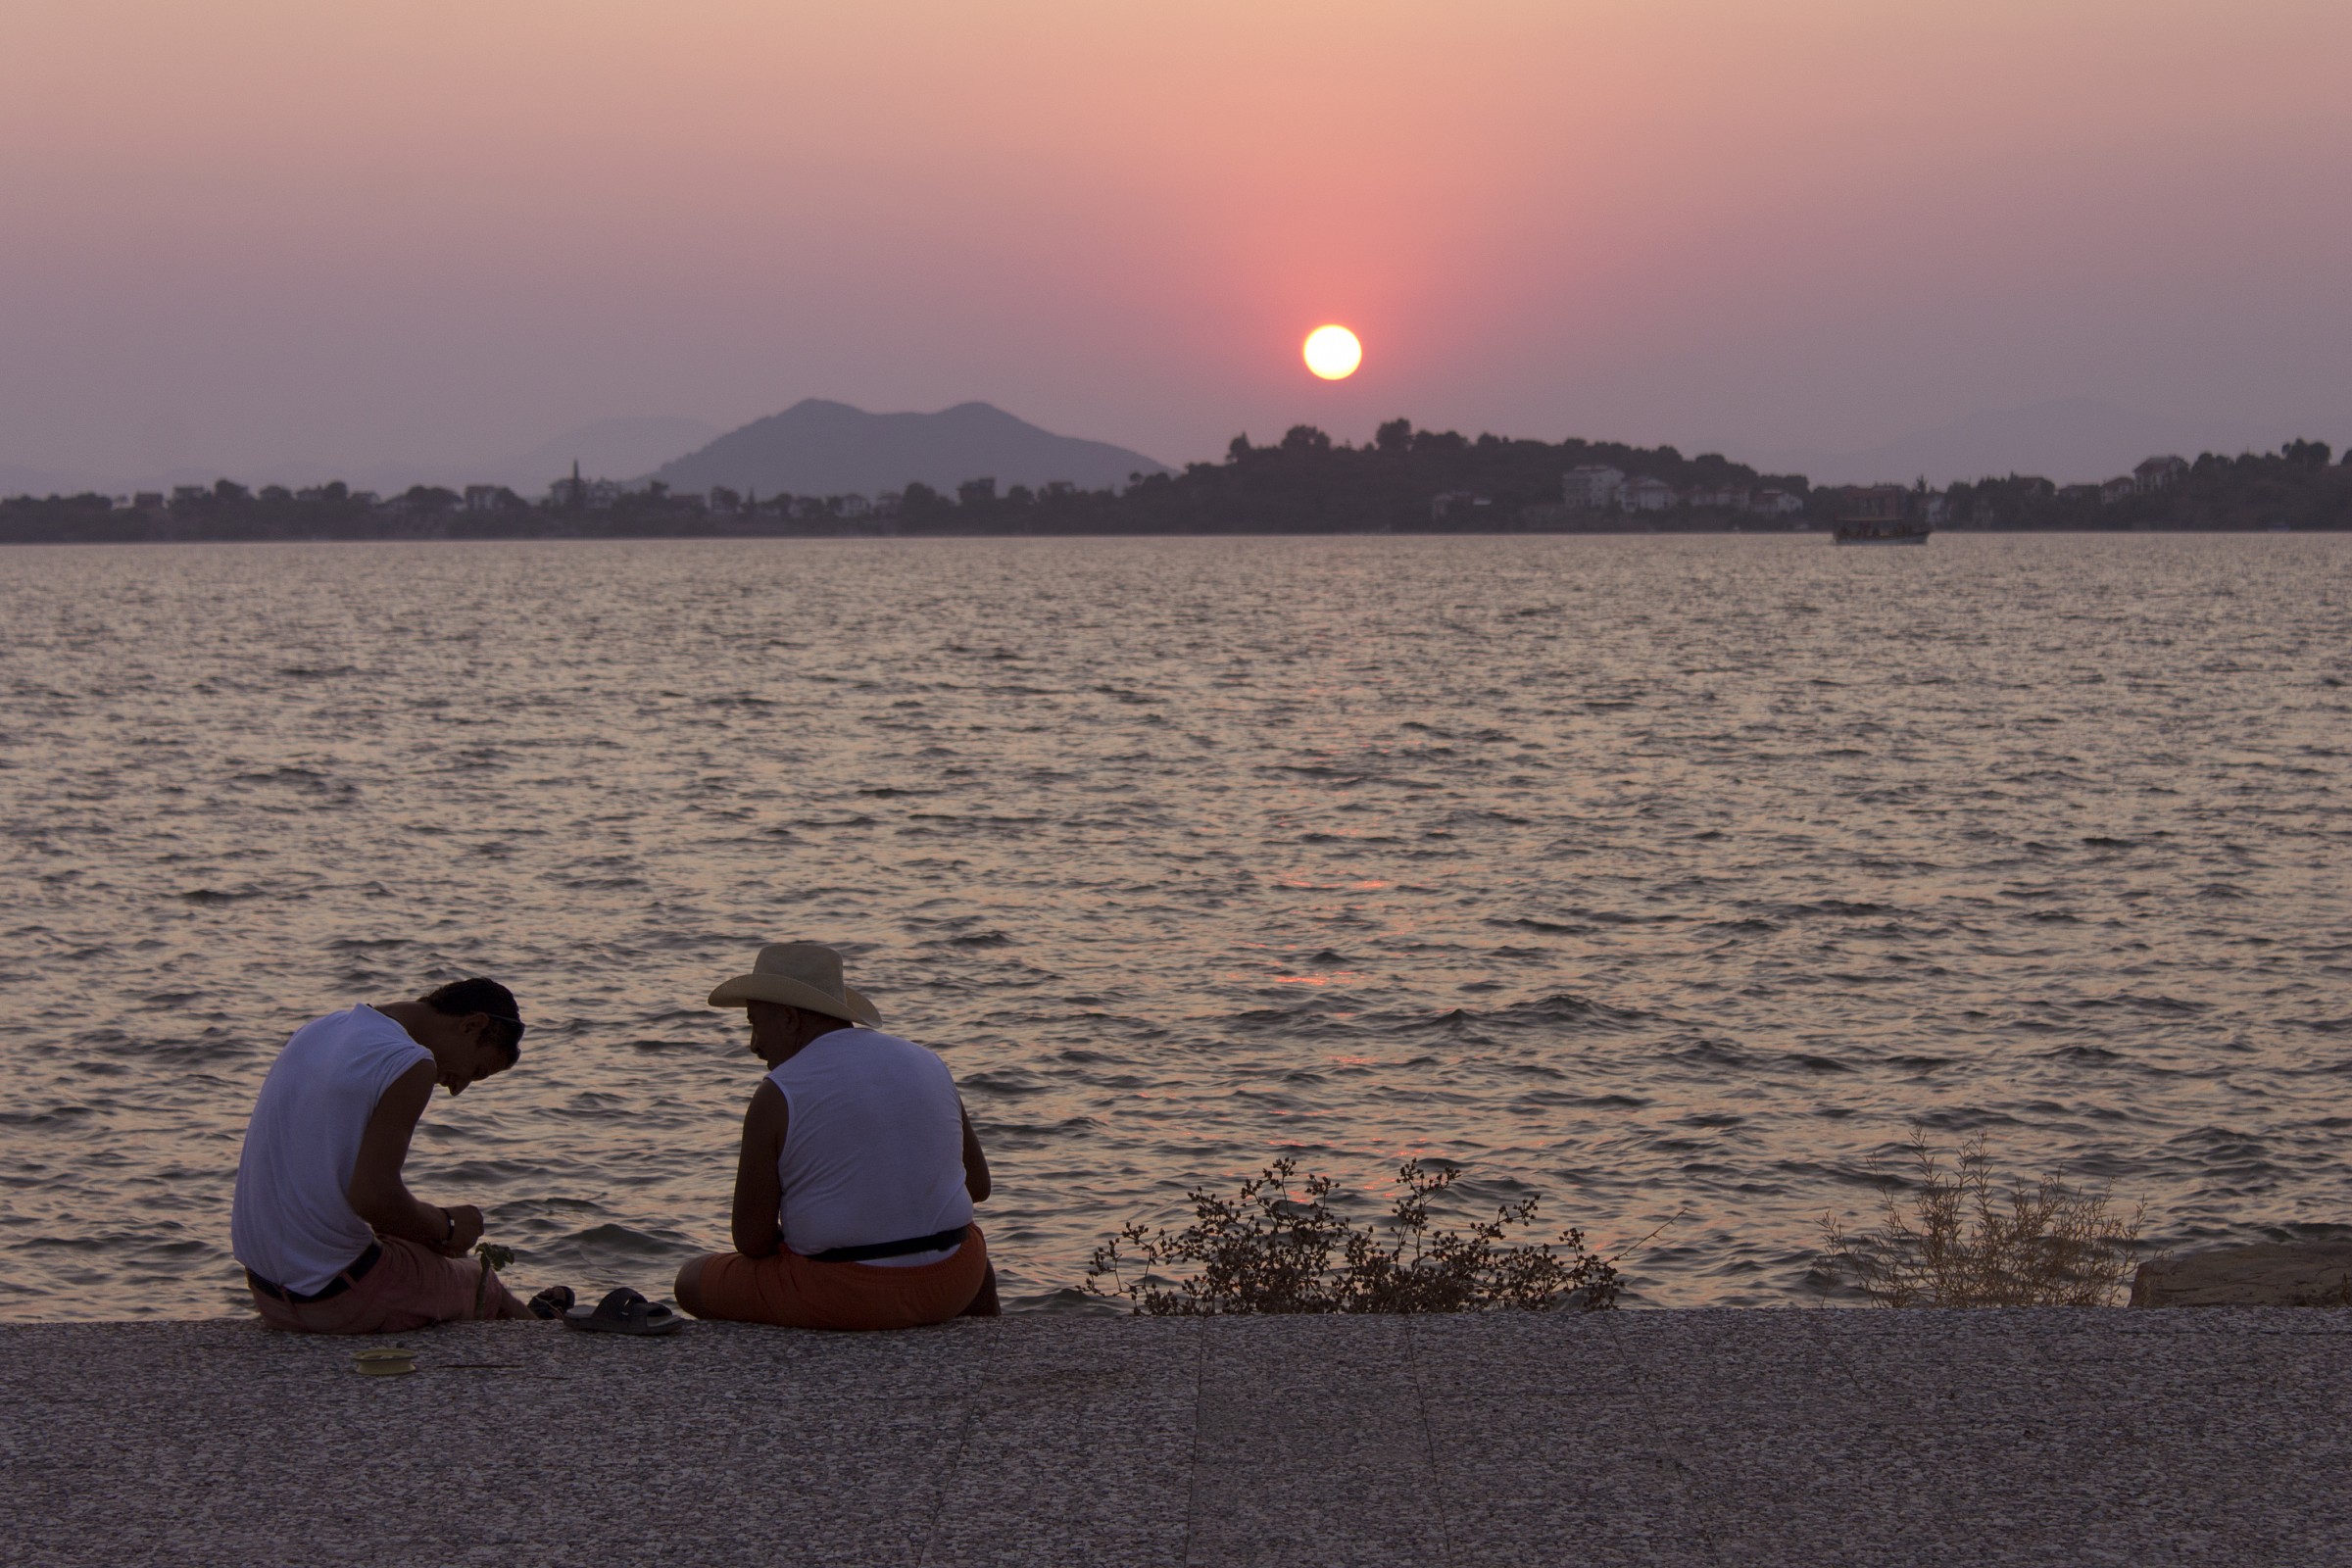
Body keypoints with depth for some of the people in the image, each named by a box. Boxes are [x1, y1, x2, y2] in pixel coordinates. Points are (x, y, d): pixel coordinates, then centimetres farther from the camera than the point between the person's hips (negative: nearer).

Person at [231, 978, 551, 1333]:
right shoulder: (410, 1064, -17)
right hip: (339, 1299, -8)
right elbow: (372, 1196, -25)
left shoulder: (317, 1030, 10)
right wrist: (445, 1225, -6)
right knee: (483, 1283, 16)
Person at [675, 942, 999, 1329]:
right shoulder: (927, 1063, 6)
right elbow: (979, 1186, 13)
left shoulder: (776, 1097, -10)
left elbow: (752, 1240, -8)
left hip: (838, 1296, -5)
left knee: (693, 1280, 19)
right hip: (948, 1288, 5)